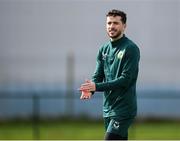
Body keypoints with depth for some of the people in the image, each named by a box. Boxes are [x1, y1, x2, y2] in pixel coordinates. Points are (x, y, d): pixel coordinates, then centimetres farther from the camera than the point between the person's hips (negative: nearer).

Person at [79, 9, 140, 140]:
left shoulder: (131, 49, -10)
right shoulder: (104, 49, 13)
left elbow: (126, 79, -17)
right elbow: (98, 75, 9)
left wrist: (97, 86, -22)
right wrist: (90, 89, -15)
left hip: (124, 109, -7)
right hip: (108, 109, 7)